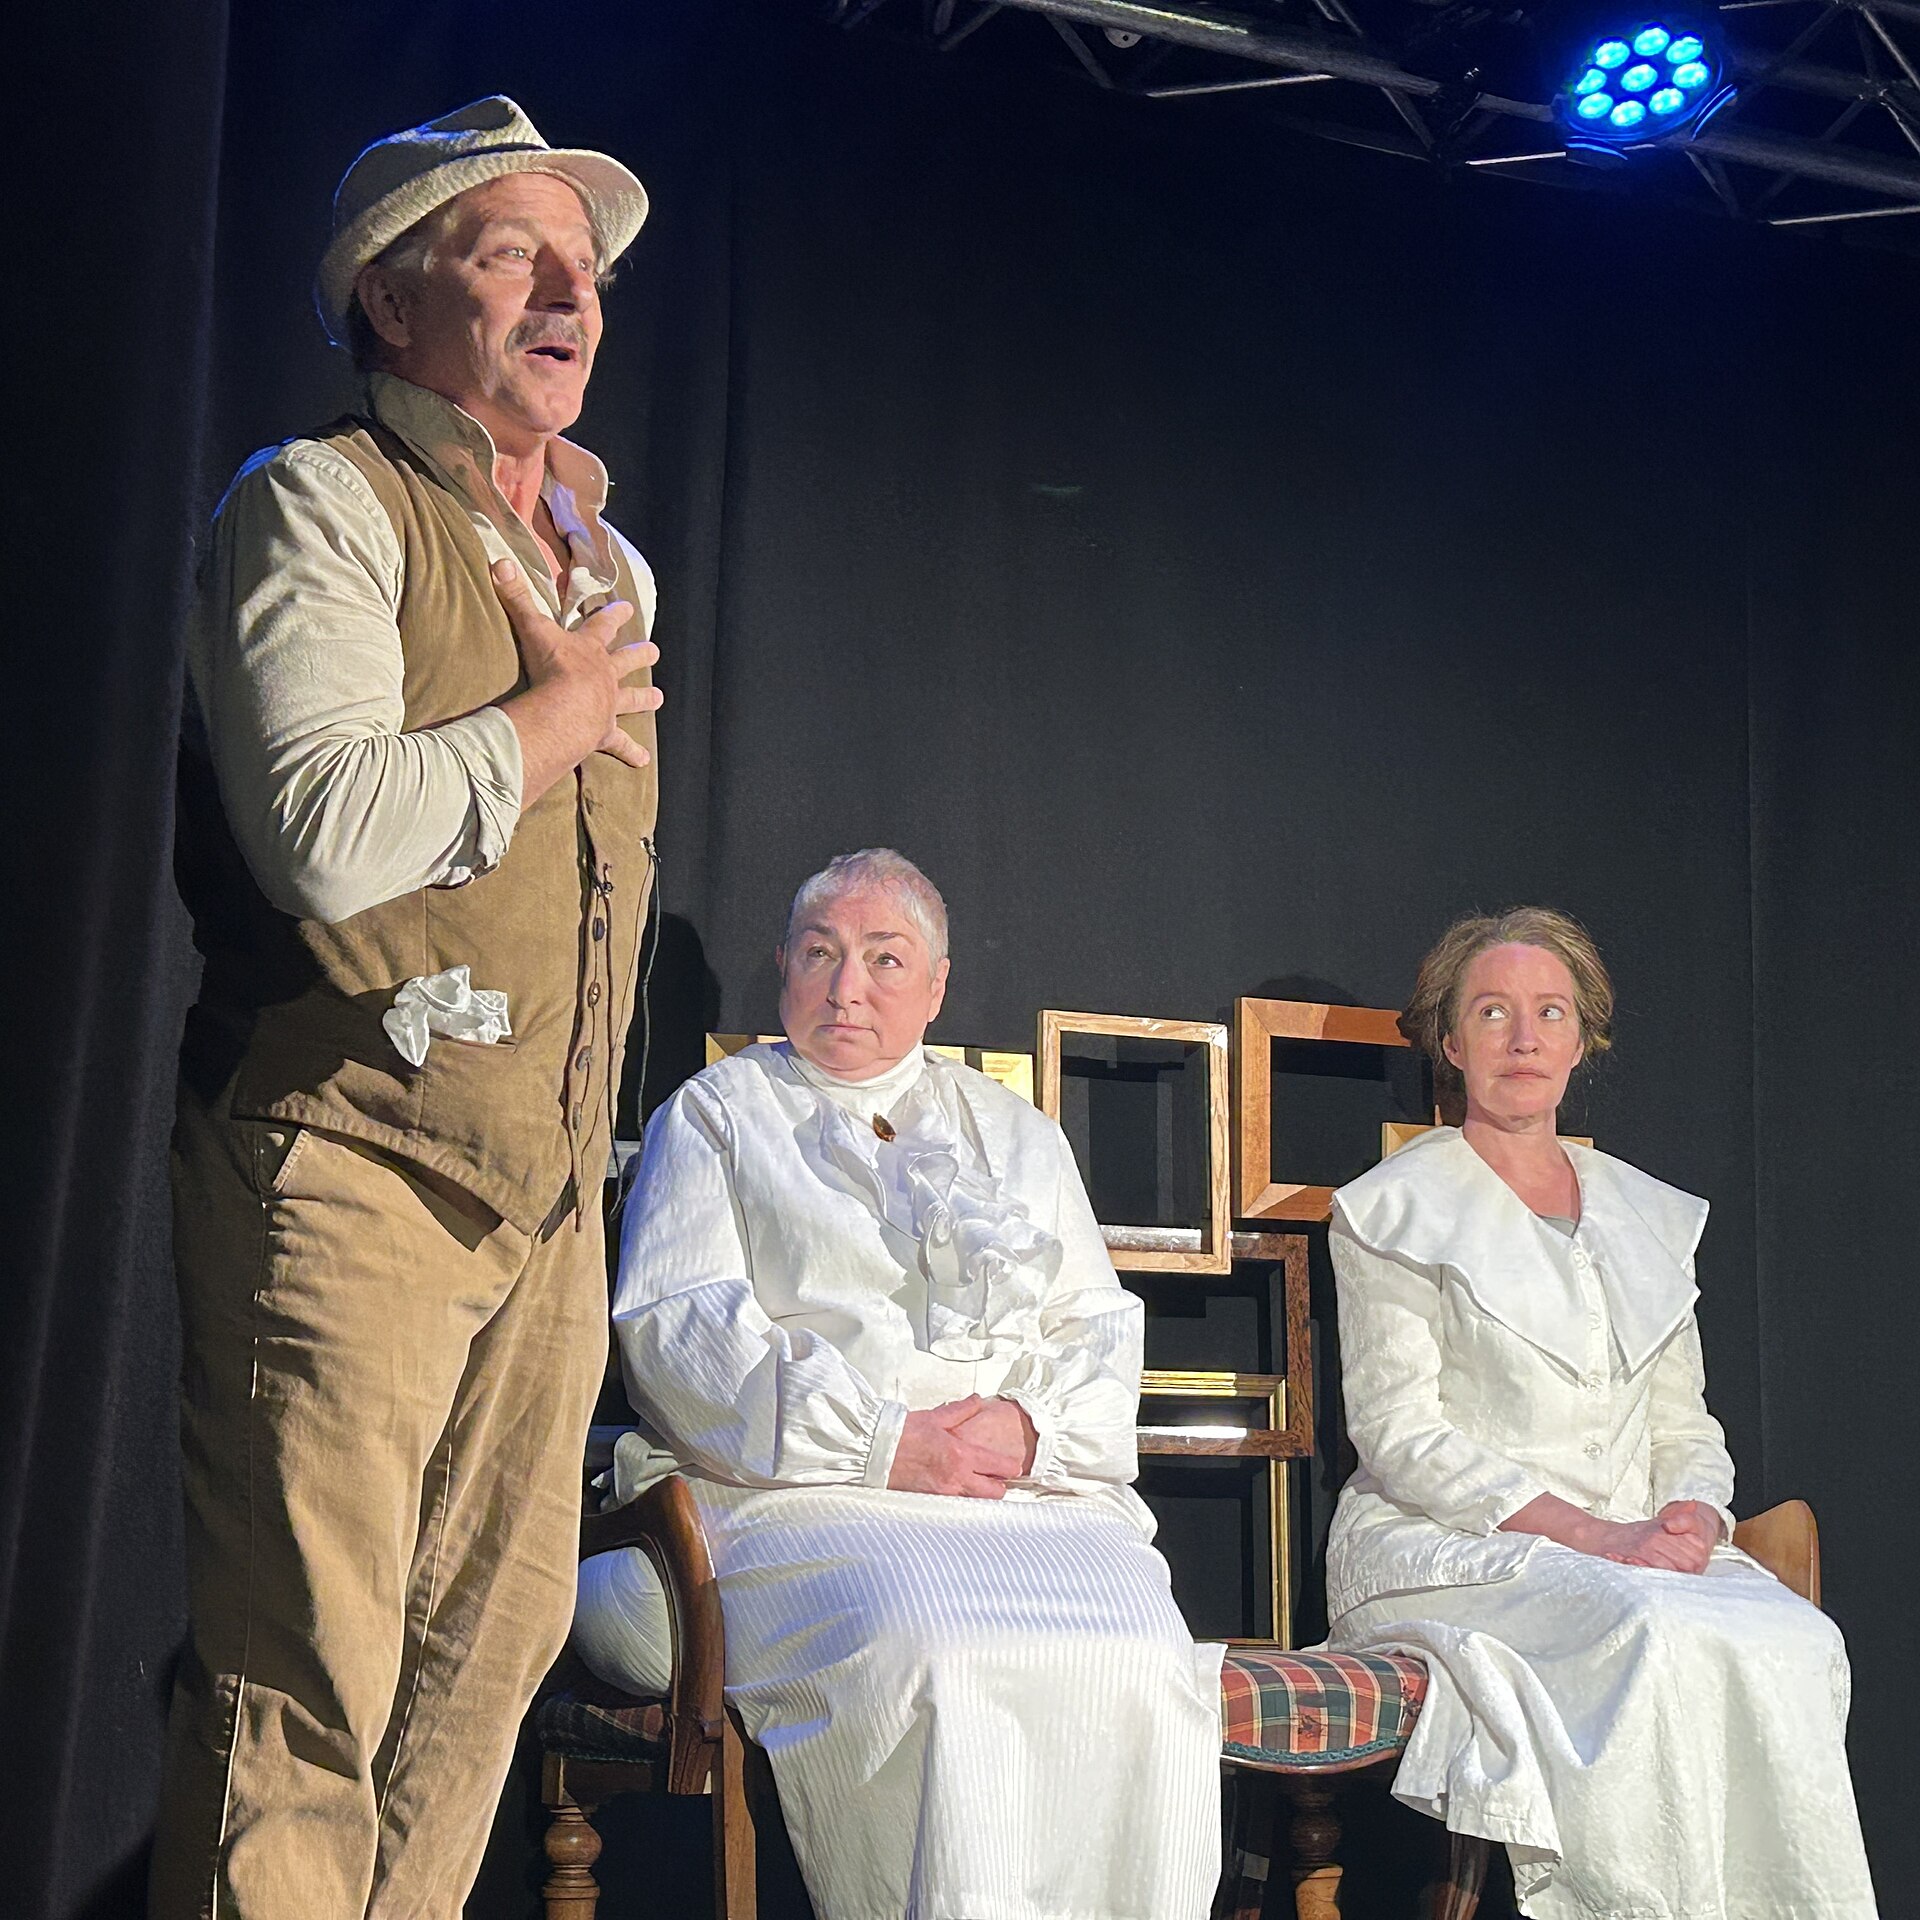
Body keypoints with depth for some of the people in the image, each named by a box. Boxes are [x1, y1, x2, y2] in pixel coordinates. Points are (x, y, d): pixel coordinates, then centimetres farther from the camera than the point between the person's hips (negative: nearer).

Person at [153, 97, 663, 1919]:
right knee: (304, 1688, -7)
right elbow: (323, 830, -20)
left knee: (489, 1649, 10)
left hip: (547, 1197, 7)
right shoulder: (317, 502, -5)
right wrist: (545, 725, -6)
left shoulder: (615, 569, 19)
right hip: (348, 1172, -7)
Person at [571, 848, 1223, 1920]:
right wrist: (881, 1443, -10)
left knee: (1136, 1663, -28)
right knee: (927, 1650, -35)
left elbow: (1099, 1329, 20)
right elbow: (678, 1328, 1)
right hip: (803, 1493, -3)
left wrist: (1033, 1424, -5)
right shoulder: (718, 1115, 16)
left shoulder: (1019, 1136, 26)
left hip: (1034, 1490, 3)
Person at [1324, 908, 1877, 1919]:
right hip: (1446, 1546, -4)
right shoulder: (1394, 1209, 3)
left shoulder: (1645, 1213, 20)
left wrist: (1691, 1517, -5)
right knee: (1655, 1640, -34)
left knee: (1795, 1641, -26)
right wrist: (1587, 1533, -16)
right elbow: (1398, 1432, -6)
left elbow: (1684, 1425, 19)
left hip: (1640, 1550, 5)